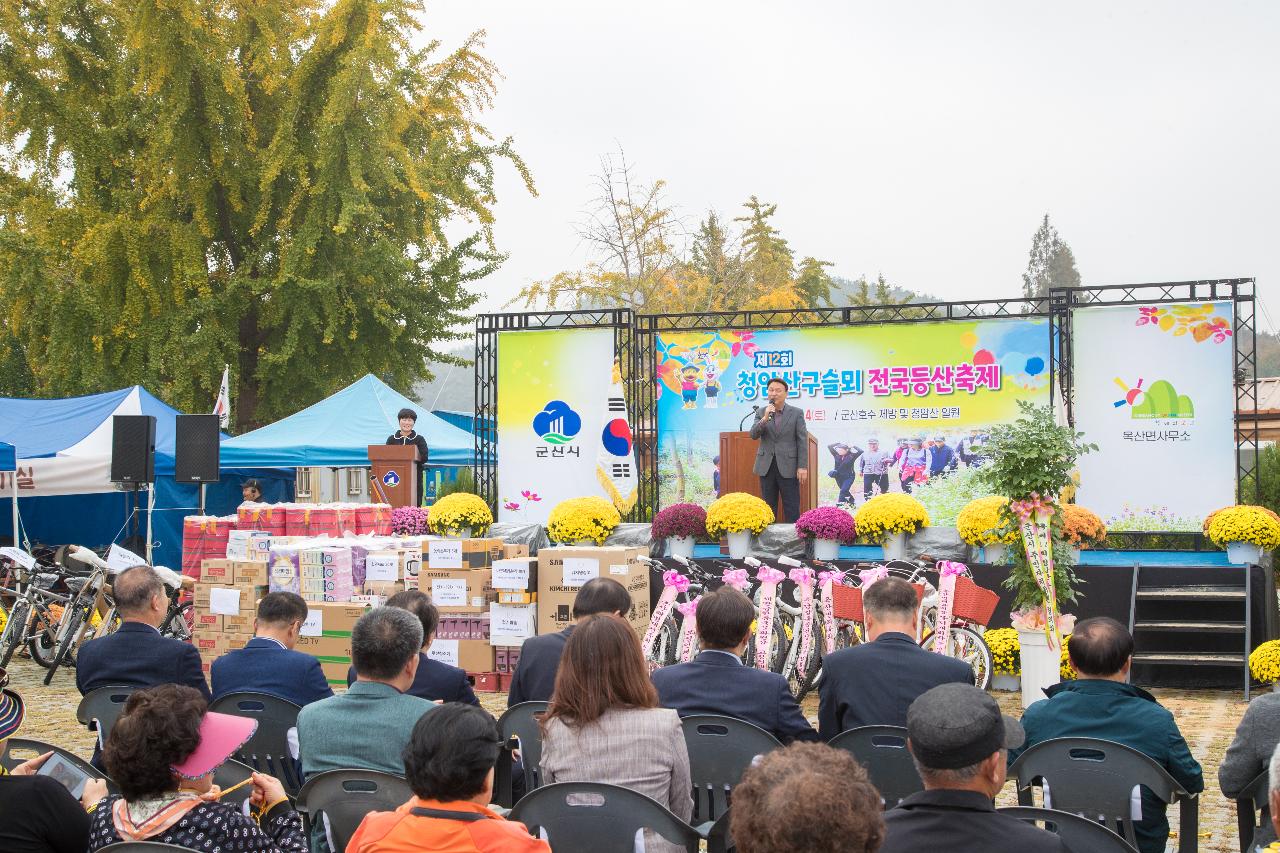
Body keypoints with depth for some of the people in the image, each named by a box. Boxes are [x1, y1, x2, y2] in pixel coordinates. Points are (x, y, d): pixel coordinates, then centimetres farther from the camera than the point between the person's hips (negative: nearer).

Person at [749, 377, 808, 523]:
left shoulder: (796, 413, 0)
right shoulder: (761, 413, 8)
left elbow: (802, 441, -3)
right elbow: (753, 434, -3)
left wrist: (803, 467, -10)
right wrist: (765, 419, -19)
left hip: (788, 466, -3)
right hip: (766, 466, 3)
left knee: (792, 509, -1)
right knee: (768, 507, 8)